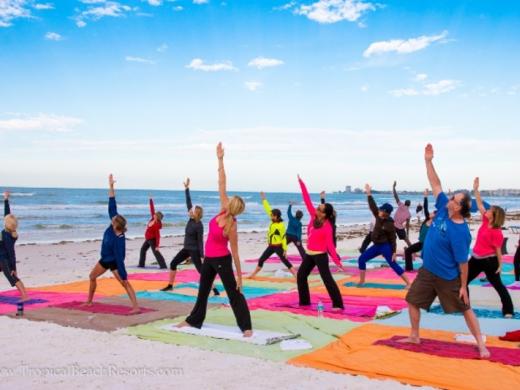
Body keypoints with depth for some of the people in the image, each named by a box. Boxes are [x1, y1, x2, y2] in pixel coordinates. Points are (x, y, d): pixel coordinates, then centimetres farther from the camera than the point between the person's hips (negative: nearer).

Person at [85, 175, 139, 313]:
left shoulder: (119, 240, -34)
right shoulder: (112, 226, -18)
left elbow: (120, 259, -33)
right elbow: (112, 207, -19)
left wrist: (123, 275, -31)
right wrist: (111, 186, -22)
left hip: (114, 262, -9)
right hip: (105, 260, 9)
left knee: (125, 283, -16)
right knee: (92, 276, 22)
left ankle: (136, 307, -22)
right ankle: (89, 301, 38)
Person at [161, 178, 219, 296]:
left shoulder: (199, 226, -22)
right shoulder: (191, 219, -2)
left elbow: (200, 241, -19)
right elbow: (188, 202, 0)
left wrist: (202, 256, -20)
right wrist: (186, 189, -2)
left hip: (194, 250, -9)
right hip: (186, 248, 9)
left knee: (201, 270, -10)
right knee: (173, 263, 12)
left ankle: (214, 289, -8)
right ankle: (170, 285, 24)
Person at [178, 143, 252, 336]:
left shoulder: (232, 227, -23)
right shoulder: (223, 210, -7)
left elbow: (235, 253, -18)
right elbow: (222, 184, -9)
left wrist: (239, 276, -13)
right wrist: (220, 160, -11)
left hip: (222, 260, -8)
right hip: (209, 259, 8)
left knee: (234, 293, -4)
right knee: (203, 291, 20)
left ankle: (246, 327, 1)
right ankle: (194, 320, 36)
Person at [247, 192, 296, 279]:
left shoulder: (281, 226, -18)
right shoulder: (273, 221, 2)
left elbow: (283, 238, -16)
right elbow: (268, 209, 6)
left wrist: (285, 249, -18)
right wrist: (264, 199, 6)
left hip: (278, 246, -8)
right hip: (271, 246, 8)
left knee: (285, 261, -7)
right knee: (261, 260, 12)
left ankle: (296, 276, -4)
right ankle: (253, 274, 23)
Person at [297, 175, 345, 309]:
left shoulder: (327, 227, -20)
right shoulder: (313, 216, -4)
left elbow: (330, 245, -18)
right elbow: (307, 200, -3)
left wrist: (337, 261, -23)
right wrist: (301, 183, -5)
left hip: (320, 255, -8)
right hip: (309, 254, 8)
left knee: (327, 279, -10)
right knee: (301, 276, 13)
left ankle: (338, 304, -7)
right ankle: (304, 301, 24)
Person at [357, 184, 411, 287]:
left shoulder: (390, 225, -17)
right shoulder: (378, 217, 0)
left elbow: (393, 239, -14)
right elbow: (373, 206, 4)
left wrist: (394, 252, -17)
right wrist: (369, 194, 3)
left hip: (385, 246, -8)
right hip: (376, 245, 8)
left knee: (393, 265, -8)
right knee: (361, 259, 5)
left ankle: (408, 283, -2)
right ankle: (361, 282, 14)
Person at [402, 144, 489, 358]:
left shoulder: (460, 232, -28)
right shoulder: (443, 208, -9)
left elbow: (463, 262, -21)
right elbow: (436, 184, -2)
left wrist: (463, 287, -16)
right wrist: (428, 161, -7)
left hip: (449, 277, -7)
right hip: (428, 271, 7)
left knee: (465, 309, 7)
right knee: (412, 301, 14)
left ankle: (481, 345, 20)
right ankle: (414, 336, 31)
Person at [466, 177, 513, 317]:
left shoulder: (496, 232, -19)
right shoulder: (485, 222, 1)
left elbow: (498, 250, -15)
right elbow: (480, 205, 2)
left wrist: (500, 265, -10)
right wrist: (475, 189, -3)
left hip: (489, 260, -8)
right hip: (476, 259, 8)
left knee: (497, 284, 3)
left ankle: (508, 309, 14)